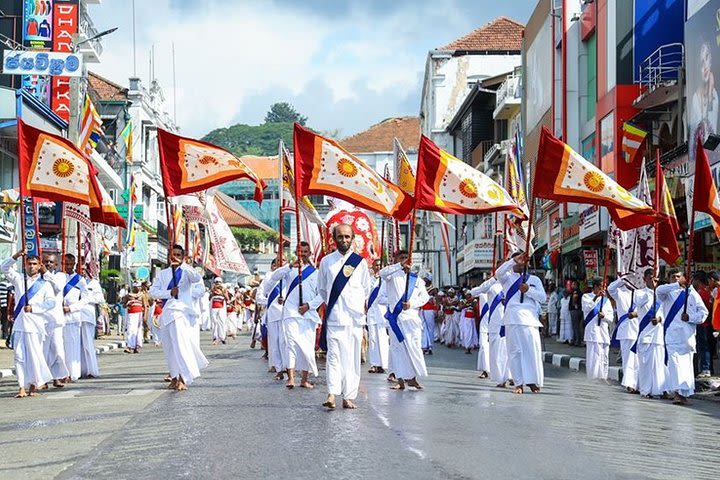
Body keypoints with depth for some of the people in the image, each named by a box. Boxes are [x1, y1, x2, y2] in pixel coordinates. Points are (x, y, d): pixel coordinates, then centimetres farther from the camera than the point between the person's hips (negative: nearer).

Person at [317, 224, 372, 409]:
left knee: (352, 357, 2)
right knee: (334, 354, -11)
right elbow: (321, 288, 18)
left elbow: (367, 288, 17)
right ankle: (332, 394, -20)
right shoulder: (326, 261, 6)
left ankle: (348, 397, 5)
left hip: (355, 316, 1)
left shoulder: (360, 262, 6)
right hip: (335, 316, -1)